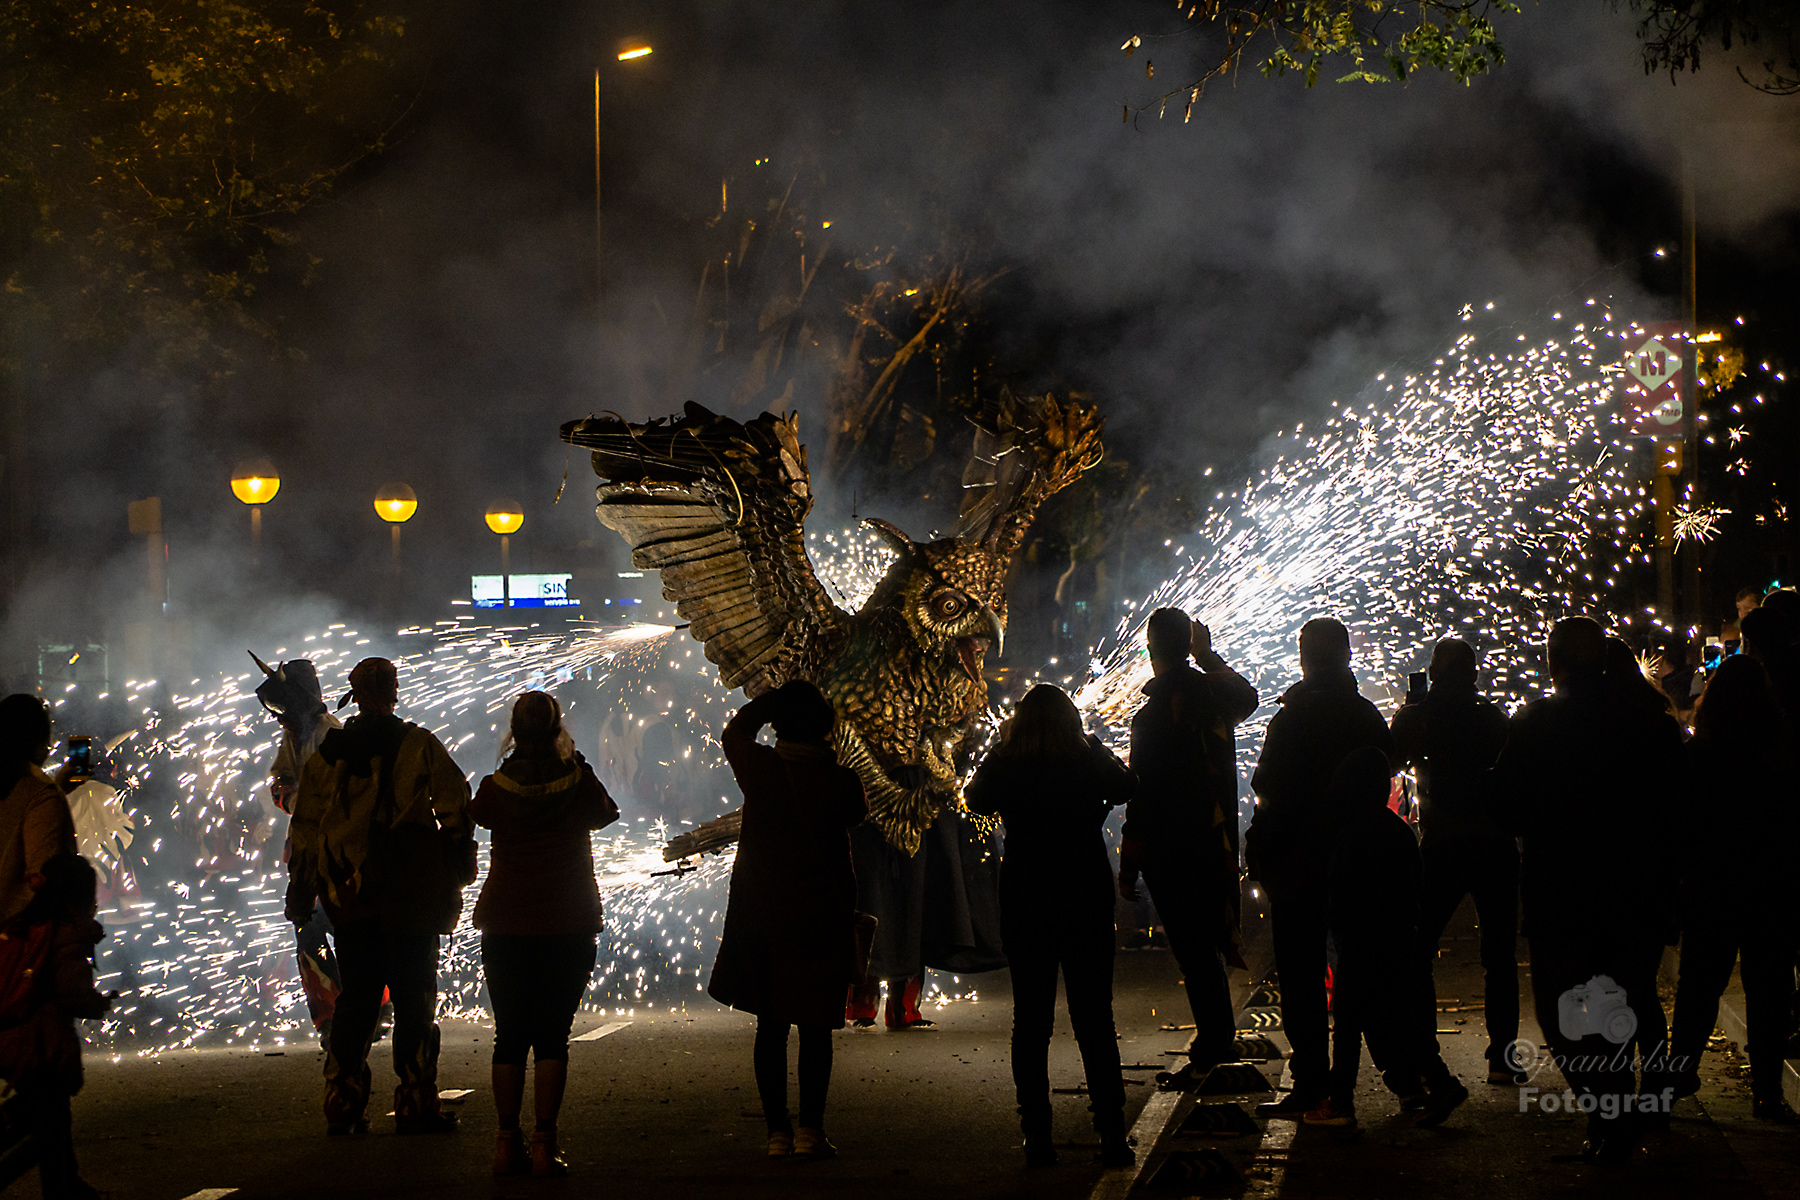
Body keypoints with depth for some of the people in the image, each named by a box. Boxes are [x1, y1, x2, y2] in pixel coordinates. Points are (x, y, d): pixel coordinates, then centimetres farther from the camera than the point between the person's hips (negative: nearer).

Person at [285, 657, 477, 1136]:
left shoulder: (326, 752, 6)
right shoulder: (420, 746, -5)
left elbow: (305, 827, 9)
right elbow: (455, 811, -6)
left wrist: (300, 892, 16)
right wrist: (458, 872, 5)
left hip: (349, 896, 4)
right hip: (409, 896, -4)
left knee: (355, 998, 11)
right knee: (414, 998, 2)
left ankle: (343, 1109, 9)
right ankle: (415, 1106, 0)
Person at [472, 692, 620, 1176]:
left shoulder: (495, 787, -4)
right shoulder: (579, 783, -6)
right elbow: (603, 813, 14)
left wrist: (520, 763, 16)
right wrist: (574, 762, 17)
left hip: (505, 928, 1)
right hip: (568, 929, -1)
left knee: (509, 1036, 7)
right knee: (553, 1037, 2)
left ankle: (507, 1144, 4)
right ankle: (544, 1145, -4)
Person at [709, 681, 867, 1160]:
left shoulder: (759, 769, -8)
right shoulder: (841, 780, -12)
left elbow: (735, 729, 12)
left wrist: (778, 695, 19)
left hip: (760, 917, 1)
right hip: (823, 917, -1)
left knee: (770, 1027, 9)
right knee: (816, 1027, 6)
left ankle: (777, 1130, 10)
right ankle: (810, 1127, 0)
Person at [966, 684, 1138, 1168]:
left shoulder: (1004, 768, -9)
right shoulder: (1090, 763, -9)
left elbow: (976, 799, 12)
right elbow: (1126, 787, 13)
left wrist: (999, 749, 11)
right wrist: (1095, 747, 13)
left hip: (1023, 906, 0)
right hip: (1087, 904, 0)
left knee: (1030, 1021, 7)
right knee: (1095, 1020, 6)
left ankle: (1037, 1137, 5)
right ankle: (1112, 1134, 4)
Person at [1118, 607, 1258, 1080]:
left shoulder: (1153, 713, -18)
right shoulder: (1216, 695, 2)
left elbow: (1143, 795, -18)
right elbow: (1247, 695, 31)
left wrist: (1128, 866, -13)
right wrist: (1208, 656, 33)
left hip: (1170, 847, -7)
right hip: (1217, 841, 7)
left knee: (1193, 950, -2)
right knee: (1209, 942, 24)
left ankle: (1213, 1050, 1)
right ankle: (1221, 1040, 33)